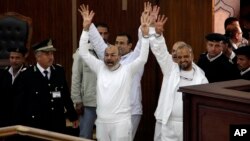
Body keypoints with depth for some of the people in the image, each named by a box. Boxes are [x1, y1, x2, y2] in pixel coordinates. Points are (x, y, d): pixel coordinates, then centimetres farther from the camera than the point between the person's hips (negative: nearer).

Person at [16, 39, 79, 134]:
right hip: (36, 124, -3)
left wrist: (73, 116, 16)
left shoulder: (59, 71, 4)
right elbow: (22, 102, -2)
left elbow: (66, 95, 12)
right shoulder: (28, 75, -6)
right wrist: (22, 126, -1)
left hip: (58, 124, 3)